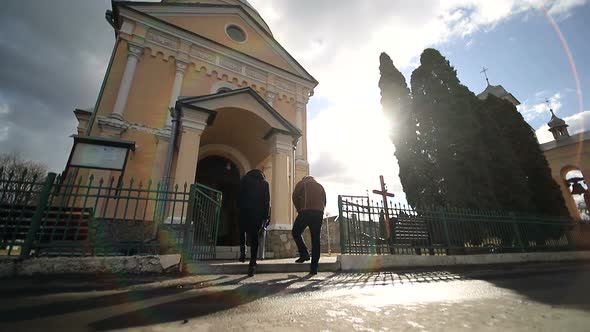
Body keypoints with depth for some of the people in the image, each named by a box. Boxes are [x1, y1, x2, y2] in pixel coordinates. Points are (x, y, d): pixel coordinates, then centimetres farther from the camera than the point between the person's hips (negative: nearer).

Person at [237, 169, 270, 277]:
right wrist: (265, 215, 7)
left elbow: (239, 196, 2)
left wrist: (239, 208, 7)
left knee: (242, 231, 21)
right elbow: (267, 200, 6)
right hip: (259, 212, 1)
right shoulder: (264, 183, 12)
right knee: (254, 236, 3)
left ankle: (243, 252, 6)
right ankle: (252, 262, -3)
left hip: (245, 210, -1)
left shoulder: (245, 180, 10)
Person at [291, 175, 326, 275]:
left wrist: (299, 210, 10)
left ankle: (304, 253, -2)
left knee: (296, 233, 13)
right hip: (319, 213, 4)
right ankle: (314, 267, 4)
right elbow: (324, 201, 21)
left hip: (306, 212, -4)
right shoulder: (320, 186, 27)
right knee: (316, 239, 5)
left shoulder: (302, 183, 14)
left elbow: (295, 197, 1)